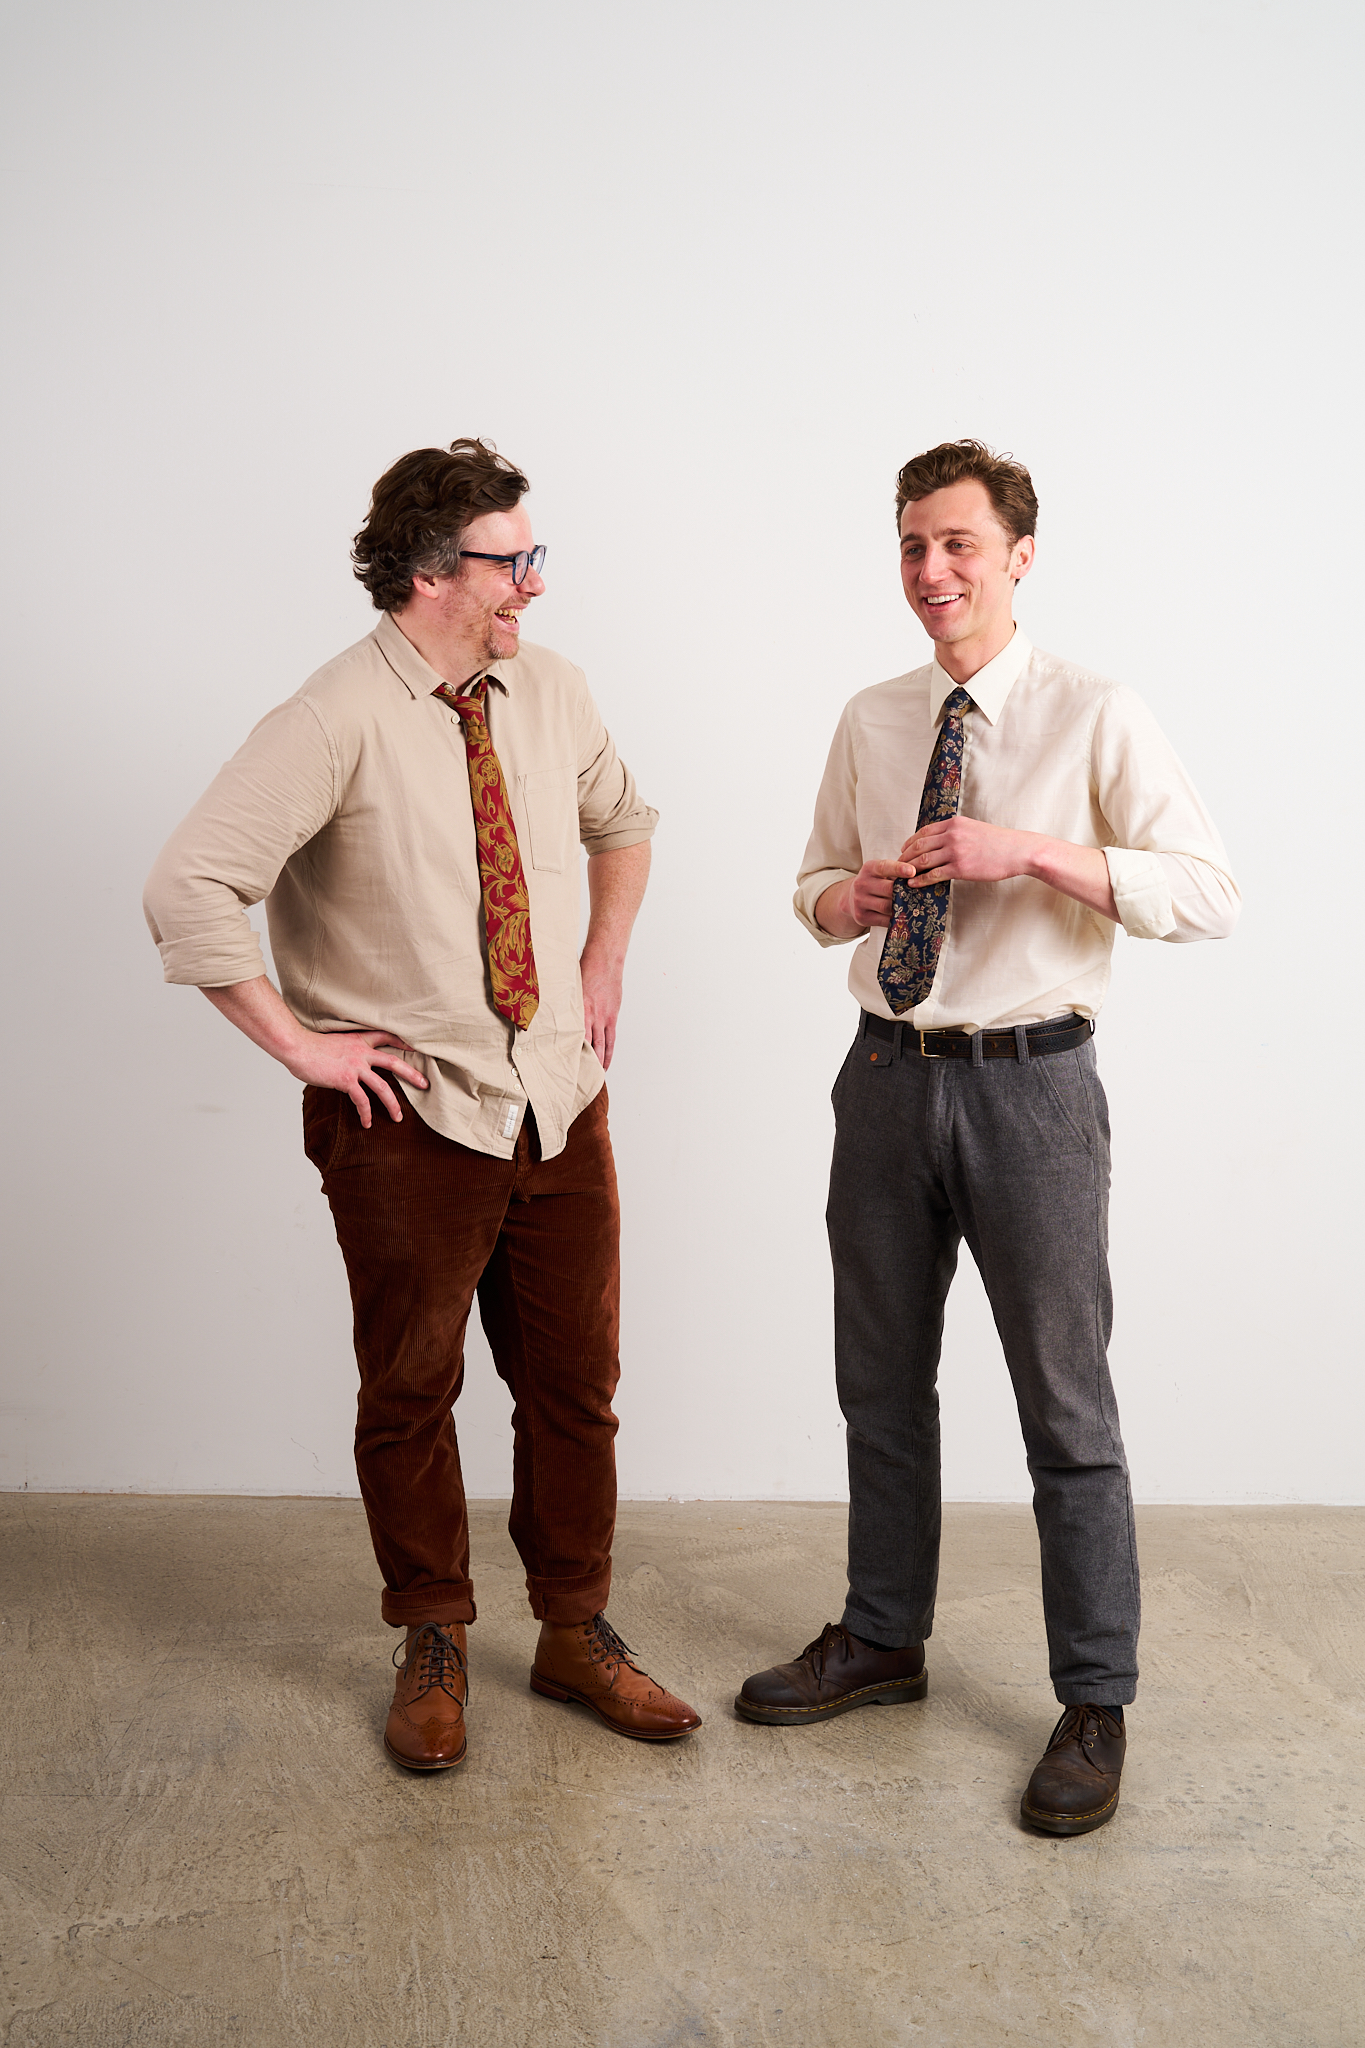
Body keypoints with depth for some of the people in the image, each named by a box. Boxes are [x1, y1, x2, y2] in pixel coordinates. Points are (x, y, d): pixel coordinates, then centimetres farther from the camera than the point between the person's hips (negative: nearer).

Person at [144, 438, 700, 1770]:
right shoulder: (339, 722, -15)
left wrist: (604, 965, 15)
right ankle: (433, 1647, 30)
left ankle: (576, 1635, 31)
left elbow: (621, 822, 25)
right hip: (412, 1116, -5)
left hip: (562, 1102, 6)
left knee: (575, 1384, 13)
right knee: (411, 1393, 10)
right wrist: (301, 1044, -16)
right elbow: (188, 890, -21)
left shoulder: (550, 692, 5)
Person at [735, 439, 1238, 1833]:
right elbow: (818, 882, 19)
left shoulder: (1095, 719, -6)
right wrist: (841, 896, -5)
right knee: (880, 1382, 16)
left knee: (1064, 1403, 3)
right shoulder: (868, 724, 9)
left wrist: (1032, 852, -24)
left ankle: (1095, 1704, 19)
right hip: (888, 1078, 5)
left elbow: (1209, 894, -13)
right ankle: (882, 1640, 35)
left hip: (1029, 1087, -5)